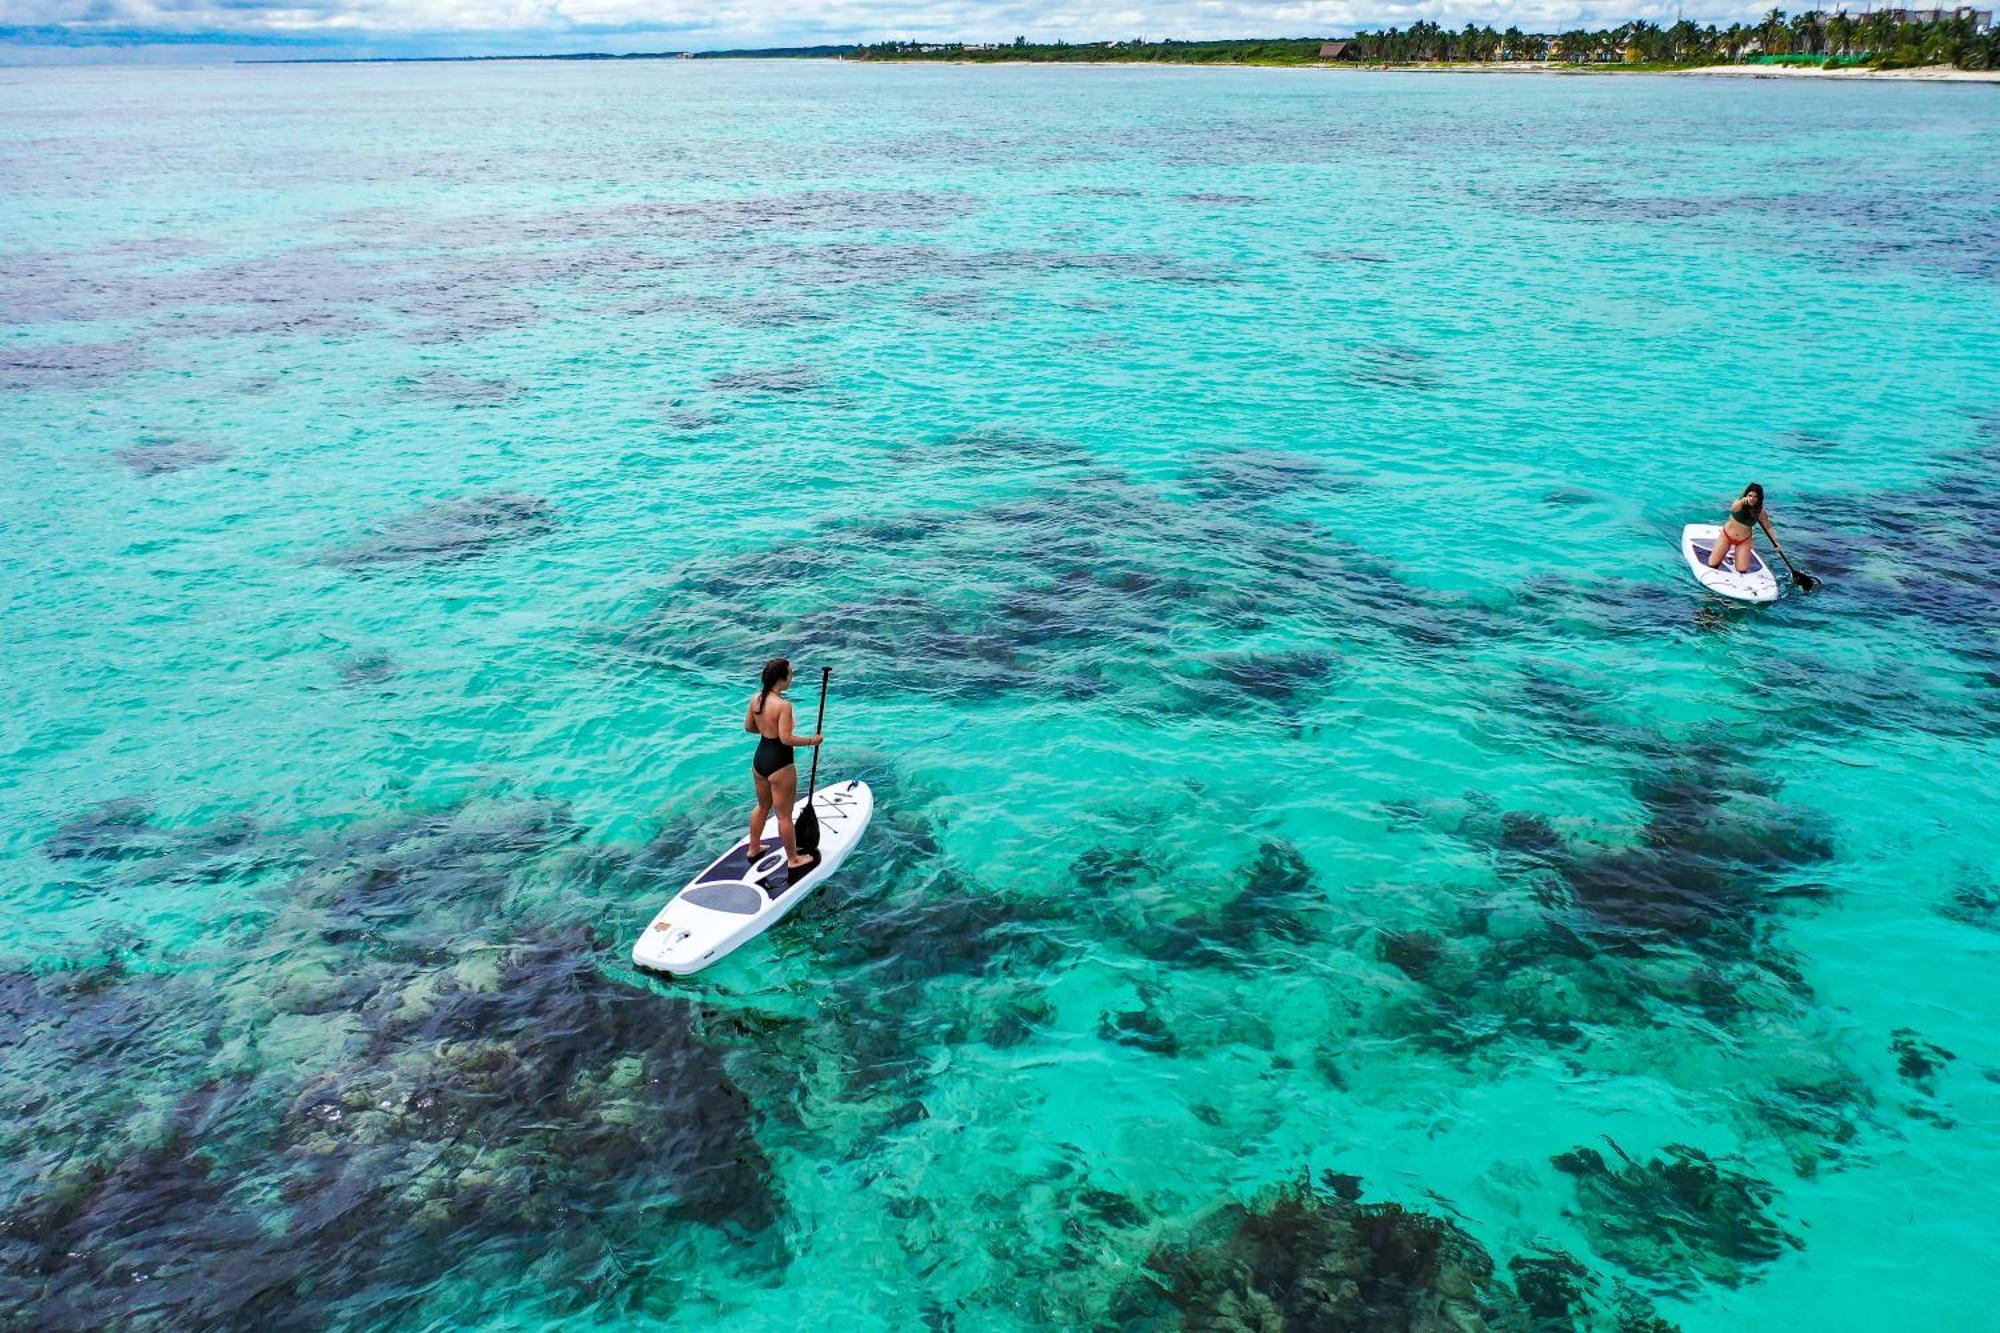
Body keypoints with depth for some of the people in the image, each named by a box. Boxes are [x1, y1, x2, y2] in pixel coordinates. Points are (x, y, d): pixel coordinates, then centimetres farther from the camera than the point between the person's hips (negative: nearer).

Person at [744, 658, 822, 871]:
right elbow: (786, 739, -26)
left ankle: (754, 848, 42)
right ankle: (793, 859, 21)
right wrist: (811, 740, -13)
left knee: (763, 806, 28)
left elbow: (748, 727, 10)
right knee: (784, 815, 7)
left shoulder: (756, 699, -1)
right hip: (779, 765, -8)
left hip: (760, 759, 8)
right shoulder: (783, 705, -25)